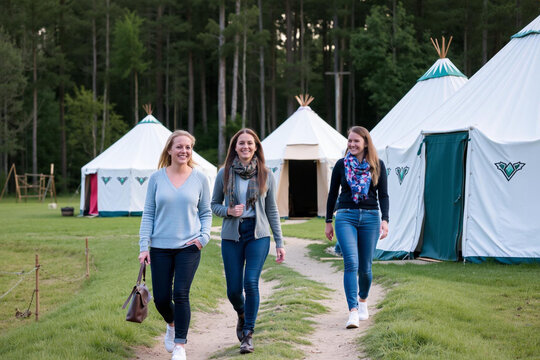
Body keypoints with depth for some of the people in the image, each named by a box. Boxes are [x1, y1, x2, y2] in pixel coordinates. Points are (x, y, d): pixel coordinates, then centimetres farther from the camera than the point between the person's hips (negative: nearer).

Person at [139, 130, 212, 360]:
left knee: (180, 294, -11)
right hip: (161, 247, 1)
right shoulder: (157, 178, 1)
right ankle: (171, 325, 38)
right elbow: (148, 214, 4)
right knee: (161, 298, 4)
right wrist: (144, 246, -2)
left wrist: (204, 236, -7)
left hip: (189, 247, -1)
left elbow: (206, 212, 10)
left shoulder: (199, 178, 2)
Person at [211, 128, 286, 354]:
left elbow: (272, 211, 7)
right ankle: (242, 315, 37)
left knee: (251, 282, -15)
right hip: (232, 235, 1)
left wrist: (279, 243, 5)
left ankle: (248, 334, -1)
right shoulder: (224, 174, 2)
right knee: (233, 289, 2)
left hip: (258, 234, -1)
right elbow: (214, 204, 10)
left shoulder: (266, 176, 3)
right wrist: (228, 211, -13)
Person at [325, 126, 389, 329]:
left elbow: (383, 195, 4)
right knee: (351, 262, -16)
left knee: (365, 266, 6)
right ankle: (353, 312, -19)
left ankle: (363, 301, 33)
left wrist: (385, 219, -8)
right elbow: (332, 194, 12)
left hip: (370, 217, 1)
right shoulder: (341, 165, 6)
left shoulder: (377, 165, 5)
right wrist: (328, 222, 12)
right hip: (345, 217, -1)